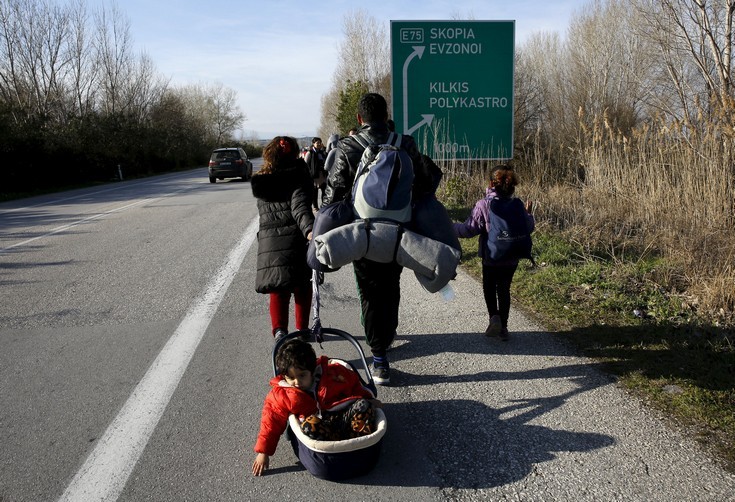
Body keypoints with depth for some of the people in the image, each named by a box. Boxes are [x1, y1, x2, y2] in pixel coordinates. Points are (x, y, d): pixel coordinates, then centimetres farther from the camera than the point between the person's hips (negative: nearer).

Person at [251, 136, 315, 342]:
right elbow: (300, 207, -23)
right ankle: (302, 329, 20)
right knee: (302, 286, 15)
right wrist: (309, 229, -37)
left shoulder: (260, 182, 8)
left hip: (269, 240, 3)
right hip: (295, 238, -3)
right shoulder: (298, 177, -7)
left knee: (278, 290, 11)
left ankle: (279, 329, -5)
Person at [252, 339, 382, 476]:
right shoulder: (280, 395, -4)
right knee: (307, 426, -35)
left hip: (342, 415, 1)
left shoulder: (332, 374, -4)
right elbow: (271, 422, 1)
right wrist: (263, 452, 0)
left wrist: (369, 399, 11)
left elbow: (354, 384, 13)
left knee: (361, 404, -24)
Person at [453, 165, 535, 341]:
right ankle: (503, 327, 16)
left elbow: (470, 229, -18)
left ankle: (494, 315, -6)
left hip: (491, 257, -3)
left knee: (489, 288, 17)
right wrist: (529, 214, 23)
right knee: (504, 290, 15)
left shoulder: (483, 205, -16)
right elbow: (528, 228, 5)